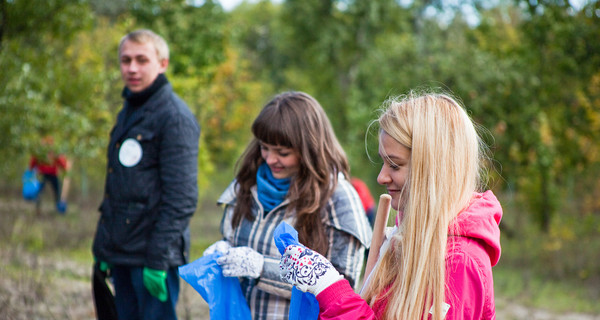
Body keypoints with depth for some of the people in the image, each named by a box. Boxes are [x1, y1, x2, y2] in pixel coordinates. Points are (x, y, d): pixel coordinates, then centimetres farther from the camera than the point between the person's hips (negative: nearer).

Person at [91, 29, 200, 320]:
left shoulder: (175, 117, -12)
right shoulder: (128, 112, 16)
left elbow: (181, 198, -17)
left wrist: (158, 260, -20)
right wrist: (102, 247, 17)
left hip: (153, 255, -9)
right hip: (121, 254, 9)